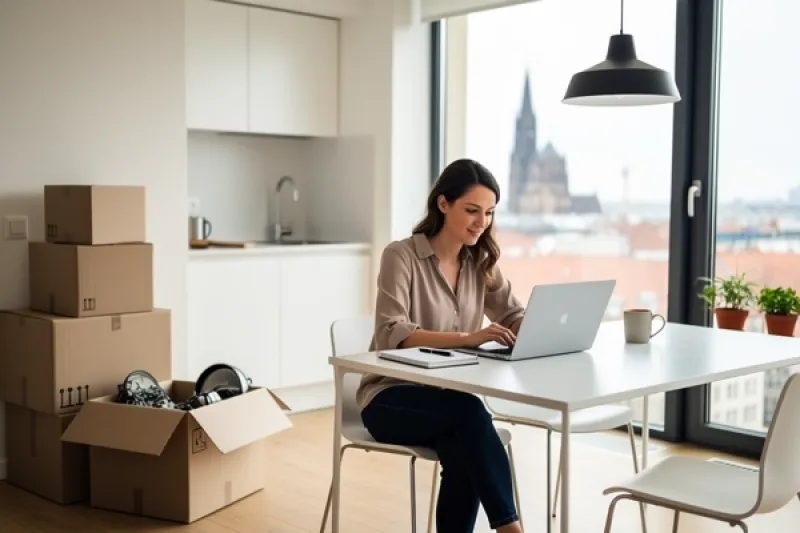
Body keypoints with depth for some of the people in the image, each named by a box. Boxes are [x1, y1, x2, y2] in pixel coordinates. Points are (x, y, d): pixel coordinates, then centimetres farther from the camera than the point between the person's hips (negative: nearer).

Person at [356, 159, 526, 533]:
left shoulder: (480, 262, 8)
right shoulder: (402, 255, -11)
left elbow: (516, 317, 5)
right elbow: (391, 334, -22)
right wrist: (467, 338, -34)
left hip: (448, 400, 5)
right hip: (392, 397, -4)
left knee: (463, 454, -30)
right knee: (469, 411, -34)